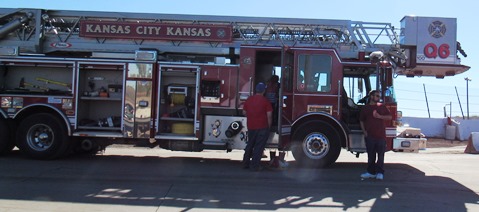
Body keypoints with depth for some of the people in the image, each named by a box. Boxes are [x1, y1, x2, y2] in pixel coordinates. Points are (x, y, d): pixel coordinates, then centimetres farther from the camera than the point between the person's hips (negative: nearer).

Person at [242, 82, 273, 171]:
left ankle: (246, 163, 25)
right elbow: (269, 115, -11)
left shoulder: (249, 99, 4)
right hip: (262, 127, -5)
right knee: (259, 147, 1)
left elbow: (244, 112, 12)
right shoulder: (265, 101, -10)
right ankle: (255, 166, 2)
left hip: (251, 127, 5)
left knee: (250, 145, 18)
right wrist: (269, 126, 1)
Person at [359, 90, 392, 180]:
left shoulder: (382, 106, 9)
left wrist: (380, 116, -8)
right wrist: (364, 131, 1)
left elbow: (390, 117, 8)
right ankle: (371, 172, 13)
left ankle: (380, 173, 6)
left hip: (381, 135, 0)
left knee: (380, 154, 0)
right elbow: (361, 121, 11)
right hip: (370, 135, 0)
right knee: (371, 155, 5)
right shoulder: (365, 108, 8)